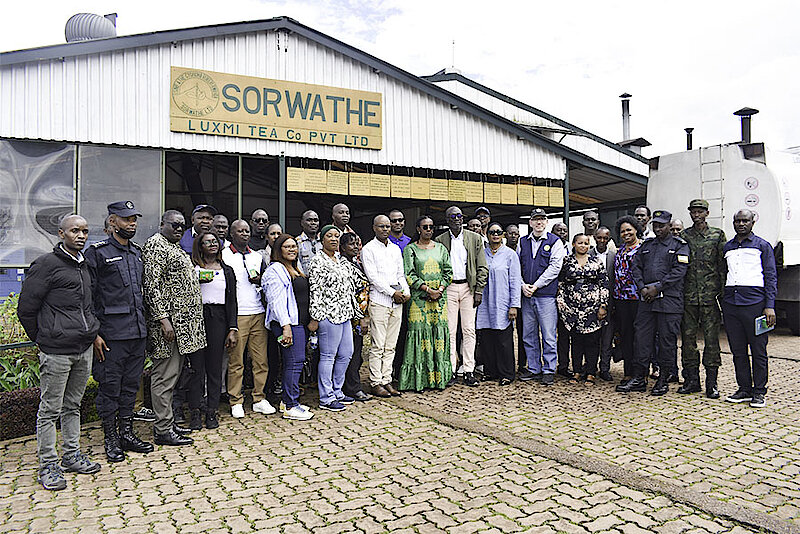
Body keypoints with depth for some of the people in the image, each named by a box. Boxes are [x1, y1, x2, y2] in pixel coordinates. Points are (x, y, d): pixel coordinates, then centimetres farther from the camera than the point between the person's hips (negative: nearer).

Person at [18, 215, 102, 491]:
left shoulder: (84, 266, 14)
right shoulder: (46, 264, -8)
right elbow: (26, 308, -6)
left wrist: (92, 332, 15)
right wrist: (42, 338, 1)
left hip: (84, 349, 7)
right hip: (56, 351, -7)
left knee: (73, 405, 17)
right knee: (50, 409, 3)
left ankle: (71, 455, 28)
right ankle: (48, 465, 13)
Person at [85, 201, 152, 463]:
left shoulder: (137, 252, 14)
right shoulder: (97, 252, -5)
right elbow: (88, 296, -8)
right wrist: (94, 334, -13)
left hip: (138, 332, 6)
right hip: (111, 333, -6)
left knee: (131, 385, 13)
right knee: (110, 386, 3)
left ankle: (127, 433, 24)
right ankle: (111, 439, 16)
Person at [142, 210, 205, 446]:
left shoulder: (175, 247, 19)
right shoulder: (155, 245, -11)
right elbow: (151, 285, -19)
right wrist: (163, 319, -24)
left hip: (182, 324, 10)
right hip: (168, 323, -10)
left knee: (172, 374, 15)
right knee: (165, 376, -4)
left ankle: (166, 422, 24)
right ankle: (163, 430, 3)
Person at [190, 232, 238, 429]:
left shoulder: (227, 270, 13)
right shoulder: (192, 268, 6)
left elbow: (232, 301, 9)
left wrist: (233, 329, 2)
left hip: (218, 319, 2)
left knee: (215, 367, 4)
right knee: (197, 366, -1)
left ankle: (211, 412, 12)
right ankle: (195, 412, 9)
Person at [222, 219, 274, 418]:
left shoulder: (257, 256, 17)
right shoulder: (223, 256, 2)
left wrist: (260, 281, 0)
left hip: (258, 313, 4)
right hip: (236, 315, -4)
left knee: (261, 359, 5)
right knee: (236, 361, -1)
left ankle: (259, 399, 15)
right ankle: (236, 402, 10)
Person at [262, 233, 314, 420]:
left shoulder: (295, 269, 21)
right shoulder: (275, 270, -8)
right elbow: (276, 300, -16)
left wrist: (310, 320, 22)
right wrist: (286, 326, -22)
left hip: (299, 322, 9)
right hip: (288, 322, -9)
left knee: (292, 362, 12)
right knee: (295, 361, -10)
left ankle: (286, 400, 20)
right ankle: (291, 407, -4)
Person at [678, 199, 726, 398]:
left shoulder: (718, 235, 6)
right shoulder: (683, 236, 9)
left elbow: (723, 264, 3)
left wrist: (723, 291, -1)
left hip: (710, 295, -2)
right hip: (688, 296, 2)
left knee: (711, 338, 0)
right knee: (688, 337, 5)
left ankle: (711, 383, 8)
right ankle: (691, 380, 15)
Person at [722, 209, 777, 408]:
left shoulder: (763, 246, 7)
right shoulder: (727, 247, 18)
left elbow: (771, 277, 2)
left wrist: (770, 306, -7)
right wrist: (722, 302, 14)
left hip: (754, 303, -4)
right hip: (730, 303, 4)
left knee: (758, 351, 0)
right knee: (738, 351, 7)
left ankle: (759, 392, 8)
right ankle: (744, 389, 16)